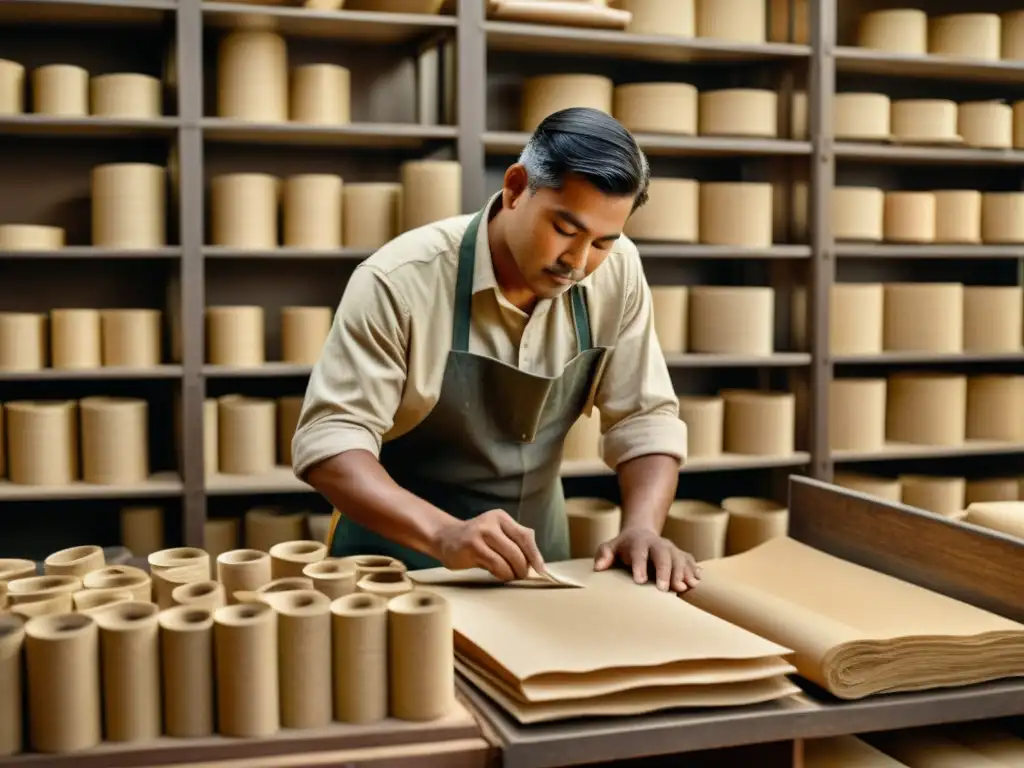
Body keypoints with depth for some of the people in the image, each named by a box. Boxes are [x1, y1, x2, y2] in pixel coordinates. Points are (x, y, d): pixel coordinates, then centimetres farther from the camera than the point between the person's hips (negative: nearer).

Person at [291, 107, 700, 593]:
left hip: (531, 558, 3)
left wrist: (643, 528, -18)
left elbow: (644, 416, -2)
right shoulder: (400, 281, -20)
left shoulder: (618, 272, -8)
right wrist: (443, 533, -36)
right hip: (399, 554, -2)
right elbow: (328, 437, -22)